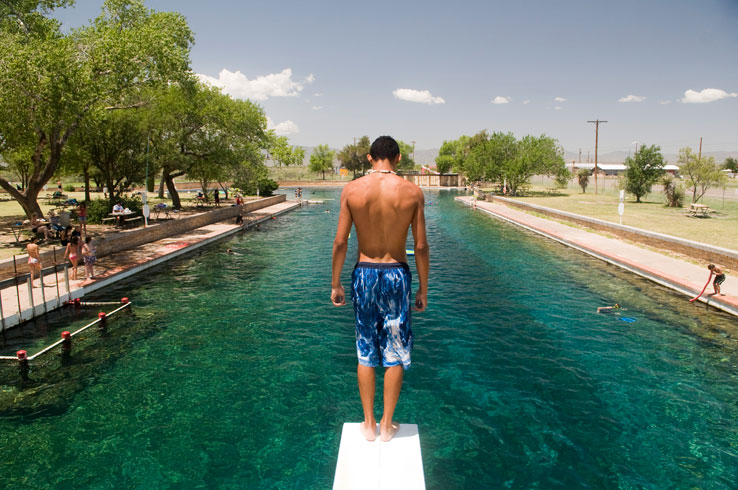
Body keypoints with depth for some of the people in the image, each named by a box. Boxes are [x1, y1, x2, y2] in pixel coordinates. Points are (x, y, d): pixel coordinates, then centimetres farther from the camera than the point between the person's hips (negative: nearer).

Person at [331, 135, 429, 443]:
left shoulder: (351, 190, -5)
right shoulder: (412, 192, -6)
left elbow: (340, 242, -5)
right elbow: (421, 246, -5)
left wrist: (335, 284, 7)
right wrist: (423, 289, 5)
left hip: (364, 275, 1)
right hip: (396, 275, -1)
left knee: (365, 353, 15)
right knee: (395, 354, 14)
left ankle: (368, 424, 26)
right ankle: (387, 425, 25)